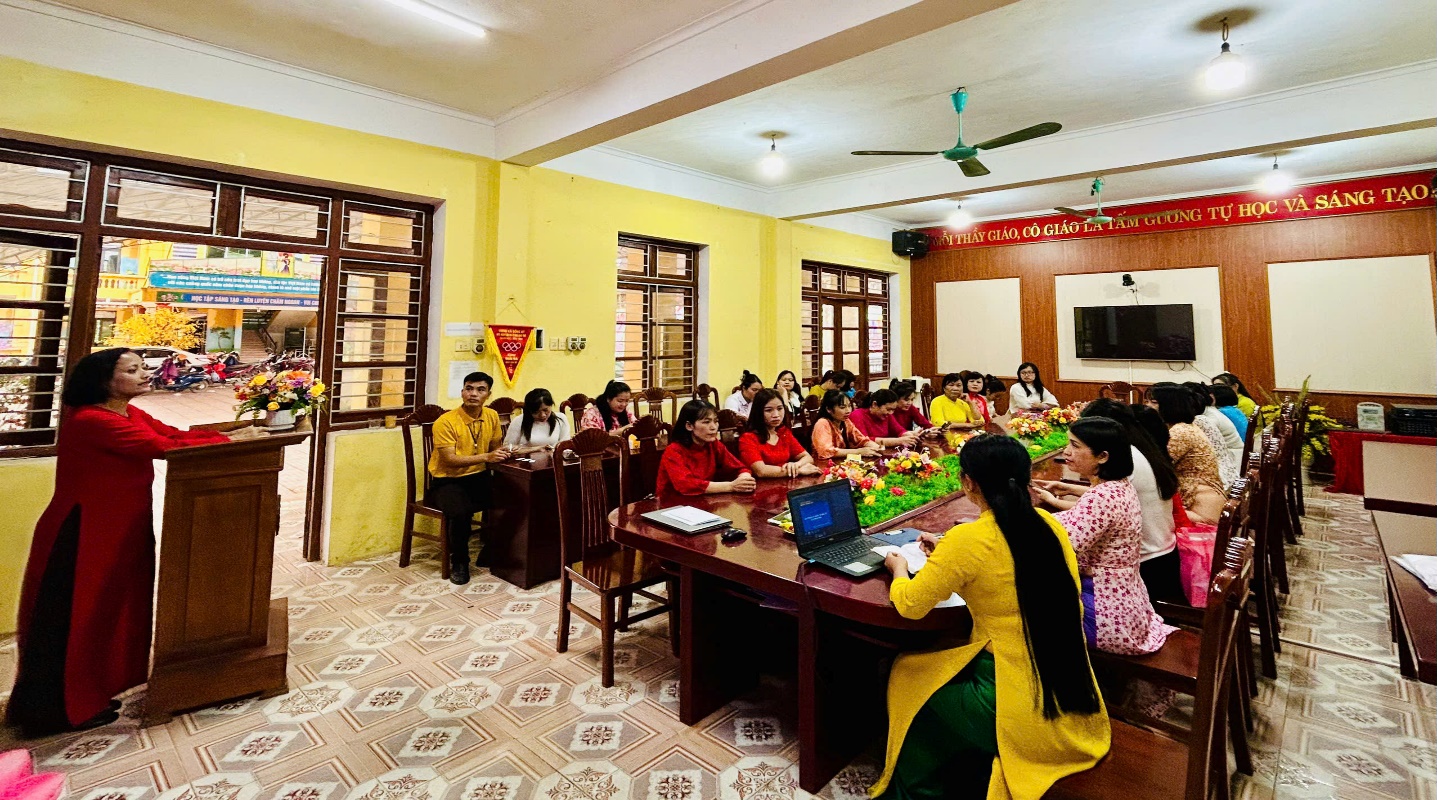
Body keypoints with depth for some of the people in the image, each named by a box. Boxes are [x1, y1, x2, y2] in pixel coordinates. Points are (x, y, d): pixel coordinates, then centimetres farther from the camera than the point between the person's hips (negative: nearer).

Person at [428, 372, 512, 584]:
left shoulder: (492, 416, 1)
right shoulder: (445, 422, -16)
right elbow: (449, 460, -23)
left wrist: (502, 453, -7)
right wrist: (486, 457, -31)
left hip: (478, 476, 5)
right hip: (447, 480, -5)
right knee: (461, 511, -35)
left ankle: (489, 550, 7)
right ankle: (459, 562, -5)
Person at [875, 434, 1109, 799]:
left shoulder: (968, 539, -22)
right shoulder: (1049, 525, -1)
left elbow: (910, 605, -10)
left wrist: (899, 569, 10)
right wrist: (948, 554, 20)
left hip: (1022, 709, -6)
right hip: (1068, 697, 7)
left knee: (905, 675, 18)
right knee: (938, 667, 26)